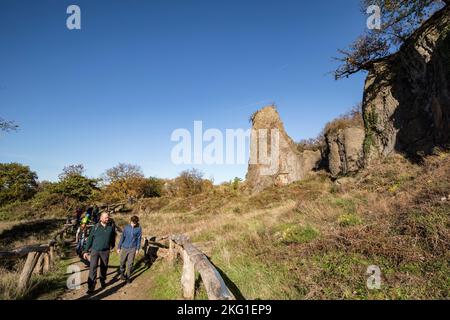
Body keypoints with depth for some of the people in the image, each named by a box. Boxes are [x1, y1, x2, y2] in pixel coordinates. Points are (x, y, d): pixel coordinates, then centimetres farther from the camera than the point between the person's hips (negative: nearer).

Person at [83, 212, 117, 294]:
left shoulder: (112, 226, -4)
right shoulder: (95, 227, -6)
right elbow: (90, 239, -1)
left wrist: (112, 245, 22)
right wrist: (86, 251, -1)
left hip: (105, 251, 1)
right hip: (95, 250, -1)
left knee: (104, 267, 14)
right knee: (93, 268, -7)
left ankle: (103, 281, 36)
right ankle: (91, 287, 1)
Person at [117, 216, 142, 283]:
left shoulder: (139, 228, -8)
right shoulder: (126, 227, -6)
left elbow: (139, 239, -1)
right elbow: (122, 237, 2)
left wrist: (137, 249, -1)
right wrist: (119, 247, 4)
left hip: (133, 249, -1)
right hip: (124, 247, 1)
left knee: (130, 264, 3)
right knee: (122, 262, 12)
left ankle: (128, 276, 21)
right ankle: (122, 273, 37)